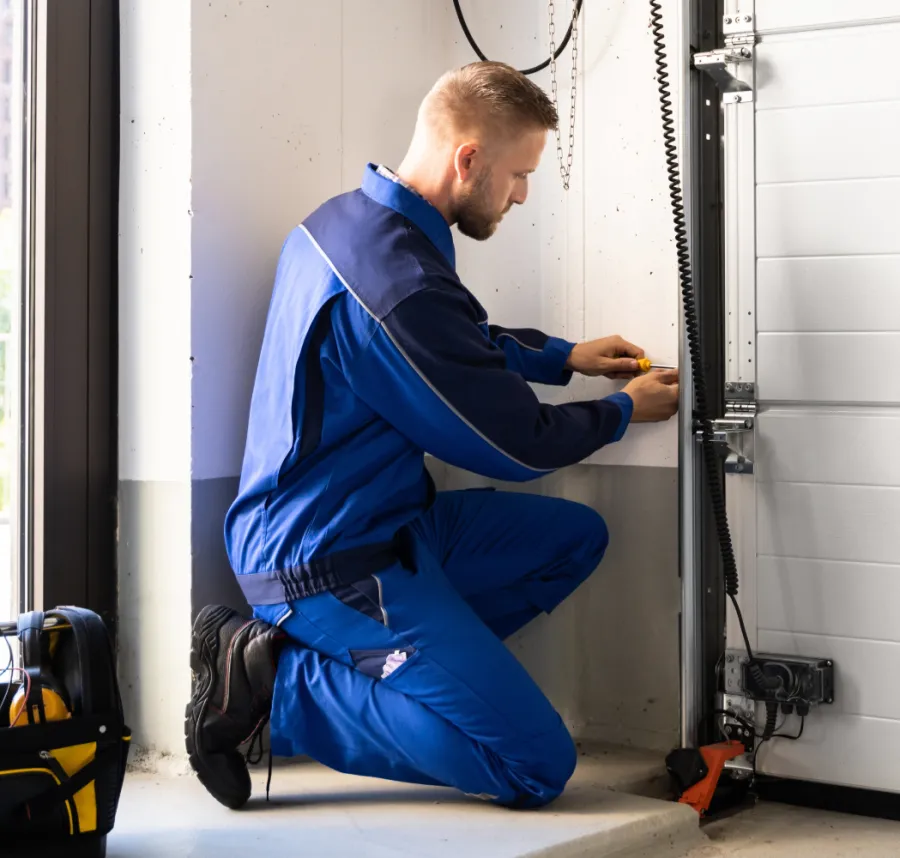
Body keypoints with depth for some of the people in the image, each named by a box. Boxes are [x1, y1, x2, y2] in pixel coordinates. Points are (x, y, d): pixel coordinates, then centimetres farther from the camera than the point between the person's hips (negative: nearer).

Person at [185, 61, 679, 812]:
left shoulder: (346, 220, 5)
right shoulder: (400, 283, -27)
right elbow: (517, 445, -13)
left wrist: (565, 356, 19)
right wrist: (626, 411, 4)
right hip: (333, 563, -10)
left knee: (575, 537, 17)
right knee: (538, 766, -10)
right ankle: (276, 684, -6)